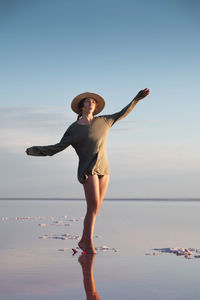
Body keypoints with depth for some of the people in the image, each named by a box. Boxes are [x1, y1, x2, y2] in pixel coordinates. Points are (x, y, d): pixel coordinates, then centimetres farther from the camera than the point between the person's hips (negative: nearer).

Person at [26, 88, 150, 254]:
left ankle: (84, 241, 17)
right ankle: (89, 245, -5)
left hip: (103, 169, 5)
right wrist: (36, 150, -1)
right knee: (93, 207, -13)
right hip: (87, 170, -5)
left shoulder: (103, 121, 13)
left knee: (96, 208, 5)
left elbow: (122, 114, 21)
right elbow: (58, 147, 5)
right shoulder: (73, 129, 3)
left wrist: (137, 99, 20)